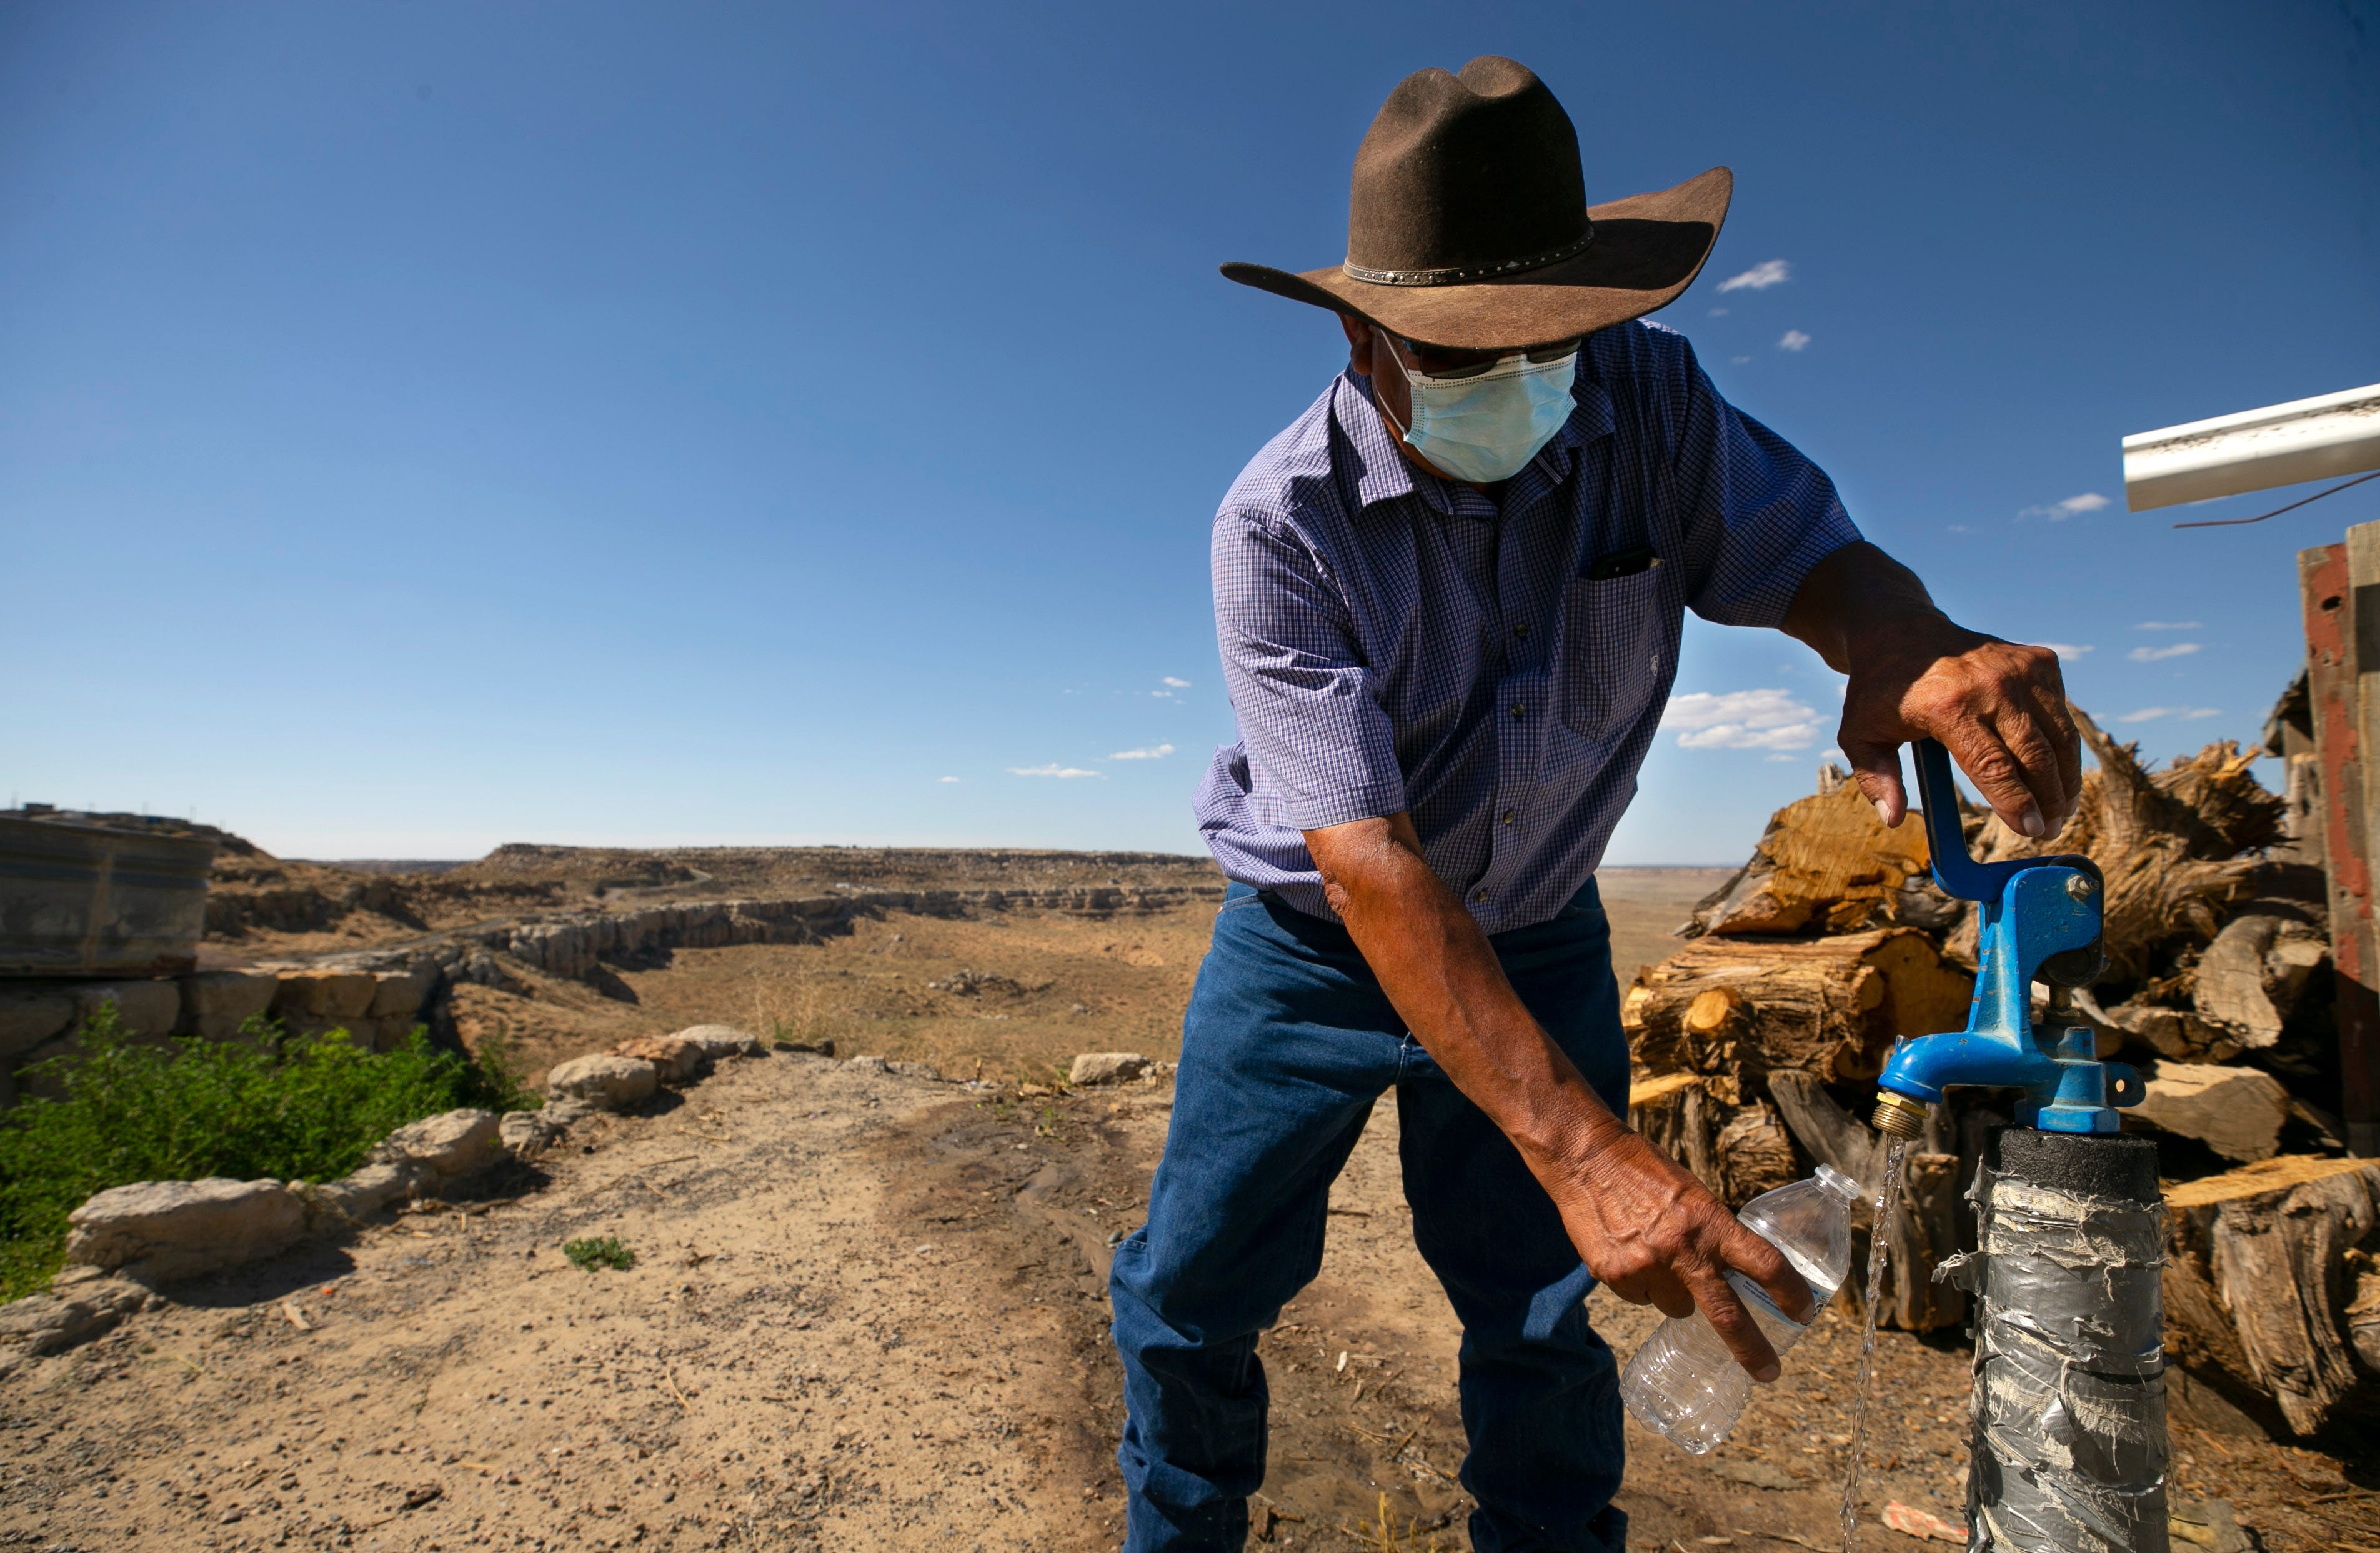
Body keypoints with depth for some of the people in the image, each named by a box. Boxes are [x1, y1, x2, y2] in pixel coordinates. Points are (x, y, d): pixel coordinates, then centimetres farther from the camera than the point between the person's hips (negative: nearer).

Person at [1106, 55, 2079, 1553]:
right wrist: (1579, 1148, -39)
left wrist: (1912, 647, -36)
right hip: (1316, 938, -2)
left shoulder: (1648, 400, -12)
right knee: (1193, 1289, 6)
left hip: (1537, 934, 3)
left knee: (1544, 1320, 11)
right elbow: (1370, 864, -33)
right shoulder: (1280, 524, -26)